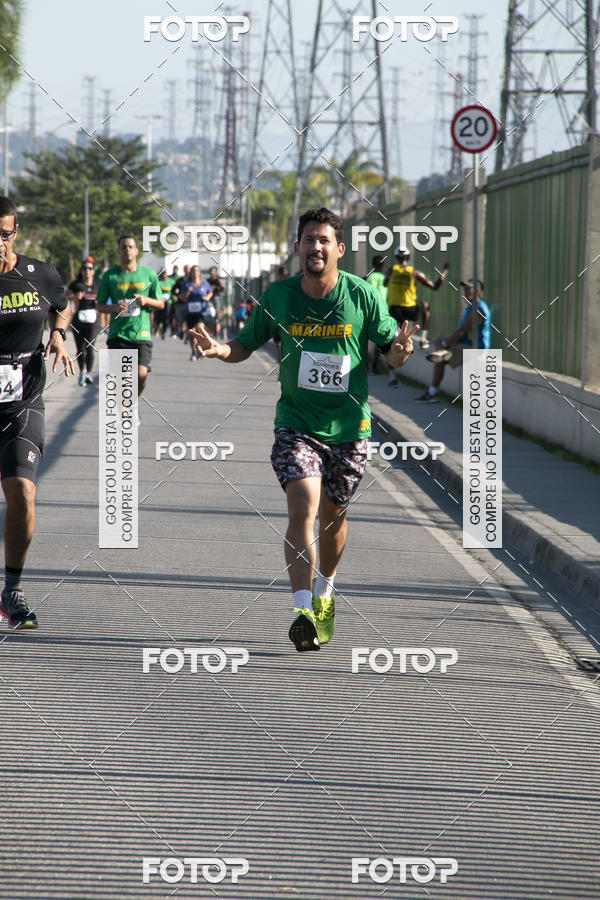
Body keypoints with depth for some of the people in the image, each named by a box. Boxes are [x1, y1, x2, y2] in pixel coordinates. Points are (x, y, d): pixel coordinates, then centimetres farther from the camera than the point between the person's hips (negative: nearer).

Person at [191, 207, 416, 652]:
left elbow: (391, 351, 2)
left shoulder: (363, 296, -7)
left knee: (333, 515, 14)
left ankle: (325, 591, 42)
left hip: (349, 427, 1)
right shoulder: (278, 296, -3)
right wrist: (220, 349, -14)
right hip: (297, 423, -1)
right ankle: (303, 611, -24)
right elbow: (246, 345, 7)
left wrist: (401, 349, -22)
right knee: (303, 507, -19)